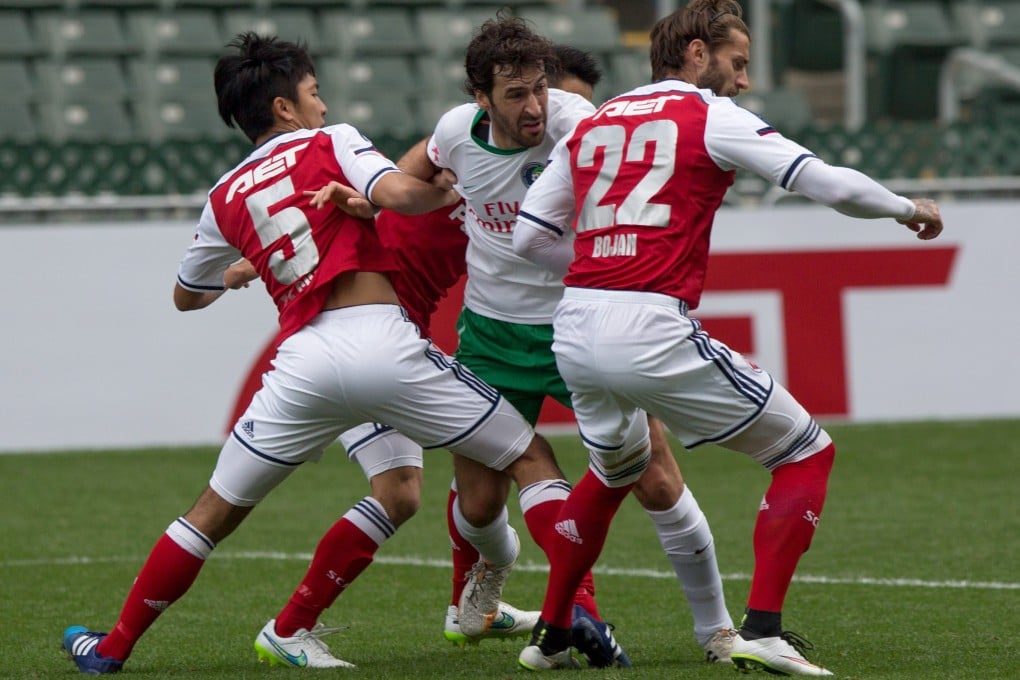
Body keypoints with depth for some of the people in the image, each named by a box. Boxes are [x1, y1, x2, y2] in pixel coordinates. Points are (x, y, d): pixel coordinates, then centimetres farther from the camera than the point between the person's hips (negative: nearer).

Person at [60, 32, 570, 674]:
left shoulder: (226, 197, 21)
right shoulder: (331, 142, 9)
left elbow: (186, 295, 36)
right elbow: (398, 193, -11)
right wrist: (449, 192, 10)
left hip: (303, 362, 4)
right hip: (383, 343, -4)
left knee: (215, 512, 17)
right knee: (530, 460, 6)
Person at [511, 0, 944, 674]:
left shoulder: (591, 125, 17)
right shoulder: (712, 117, 1)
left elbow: (529, 237, 17)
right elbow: (830, 184, -3)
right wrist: (908, 209, 15)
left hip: (575, 332, 7)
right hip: (652, 333, -6)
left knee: (616, 470, 35)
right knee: (808, 453, 7)